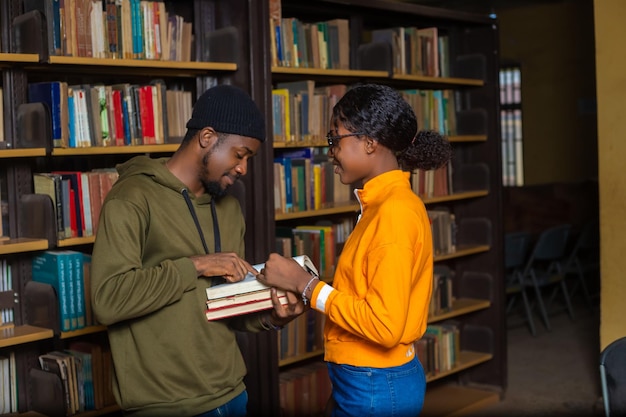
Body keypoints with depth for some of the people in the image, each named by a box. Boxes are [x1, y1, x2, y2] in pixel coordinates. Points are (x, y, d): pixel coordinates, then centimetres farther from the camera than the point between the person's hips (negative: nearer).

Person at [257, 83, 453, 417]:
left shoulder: (394, 211, -19)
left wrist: (305, 284, -17)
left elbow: (385, 325, -23)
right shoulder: (380, 204, 9)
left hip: (374, 388, -8)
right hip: (369, 379, 8)